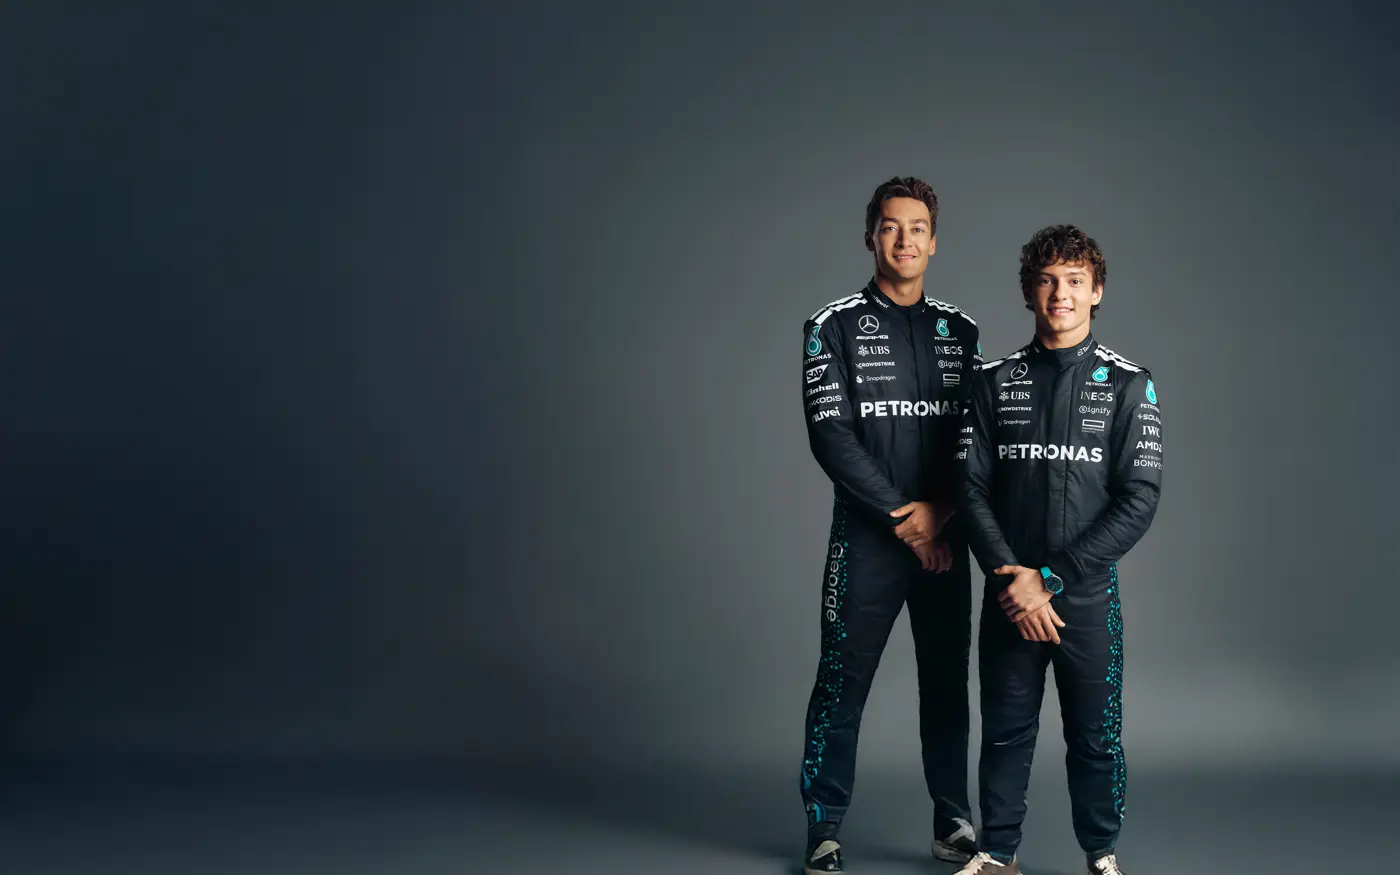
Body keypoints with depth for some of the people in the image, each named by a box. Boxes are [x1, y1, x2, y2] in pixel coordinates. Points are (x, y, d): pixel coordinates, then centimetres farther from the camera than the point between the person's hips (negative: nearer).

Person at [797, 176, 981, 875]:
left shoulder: (959, 330, 11)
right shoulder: (834, 327, -1)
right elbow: (832, 436, -9)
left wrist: (941, 513, -8)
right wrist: (903, 517, -12)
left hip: (945, 538, 4)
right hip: (867, 540, -3)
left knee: (947, 682, 10)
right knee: (841, 685, -1)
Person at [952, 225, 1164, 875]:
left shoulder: (1128, 385, -1)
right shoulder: (994, 382, 5)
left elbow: (1139, 502, -8)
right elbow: (973, 487, 1)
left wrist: (1050, 578, -13)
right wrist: (1010, 577, -12)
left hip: (1089, 595, -1)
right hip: (1009, 595, 2)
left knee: (1096, 735, 6)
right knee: (1005, 730, 9)